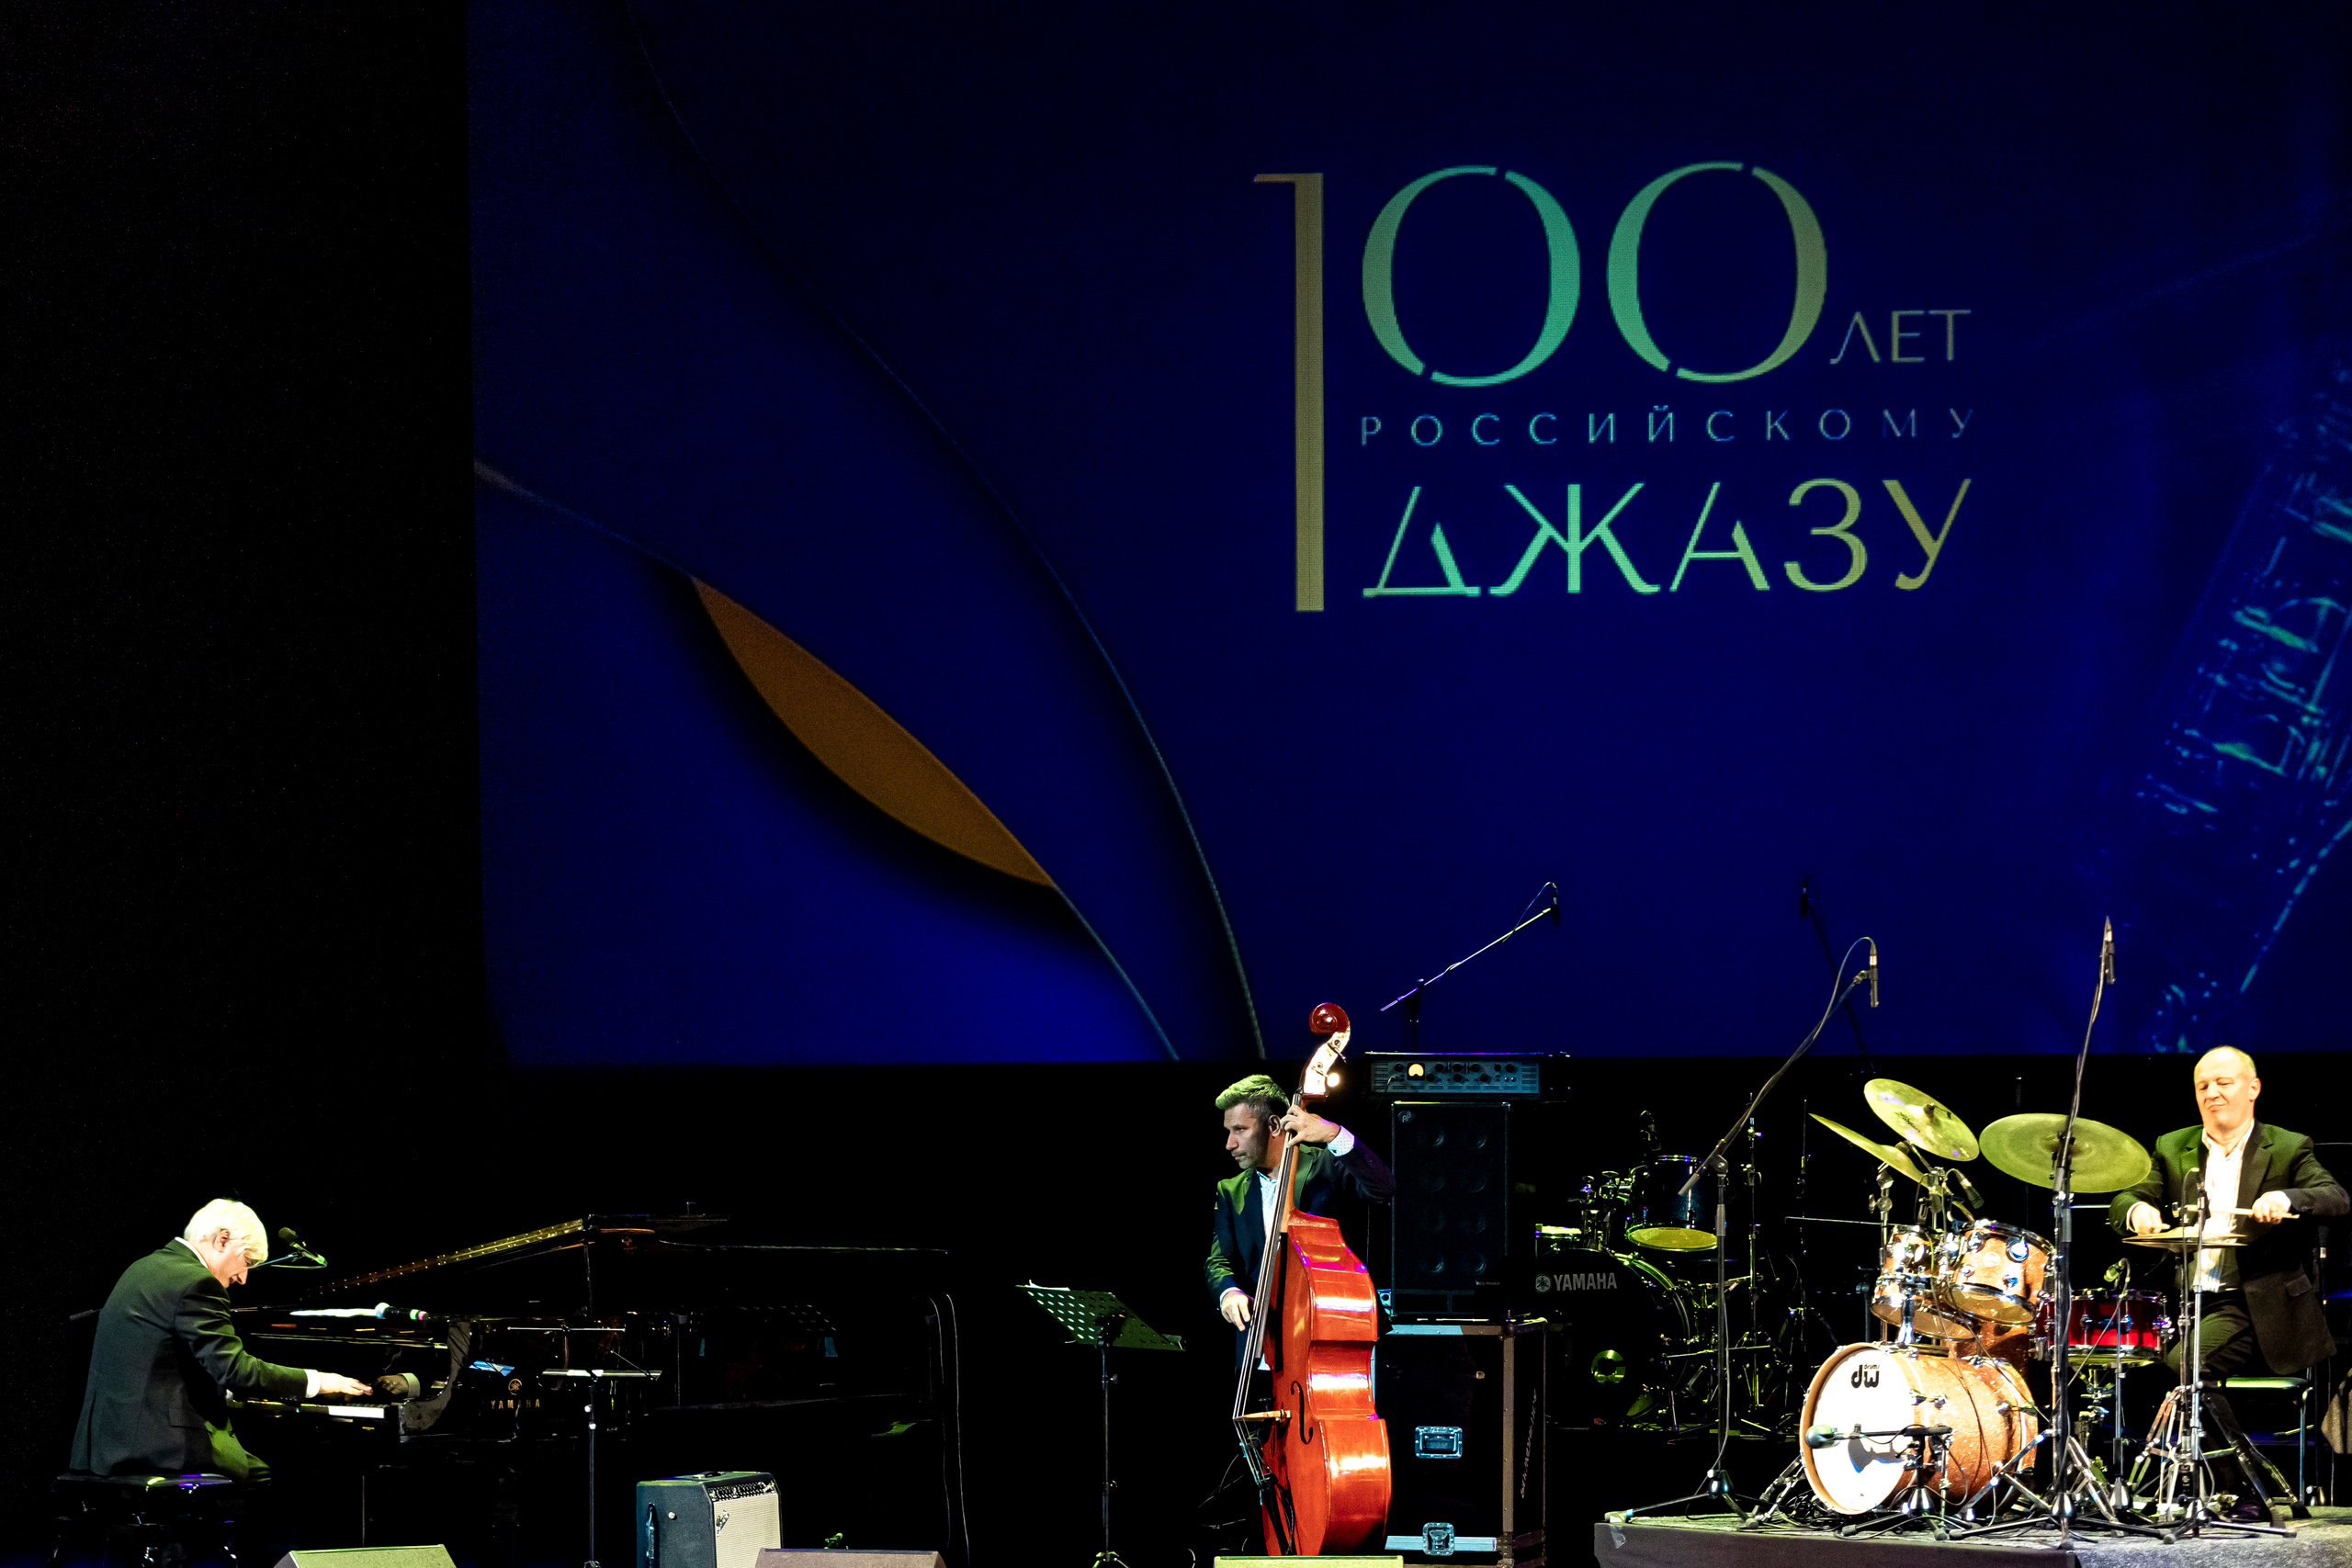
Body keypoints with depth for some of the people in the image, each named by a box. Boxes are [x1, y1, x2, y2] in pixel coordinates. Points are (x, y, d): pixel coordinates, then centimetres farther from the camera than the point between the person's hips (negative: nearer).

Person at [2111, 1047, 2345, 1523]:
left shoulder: (2288, 1149, 3)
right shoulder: (2173, 1149, 14)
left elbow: (2336, 1198, -12)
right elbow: (2121, 1203, 5)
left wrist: (2286, 1198, -33)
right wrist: (2137, 1210, -20)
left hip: (2250, 1303, -6)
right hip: (2186, 1300, 6)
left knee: (2180, 1366, -26)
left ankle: (2265, 1490, -14)